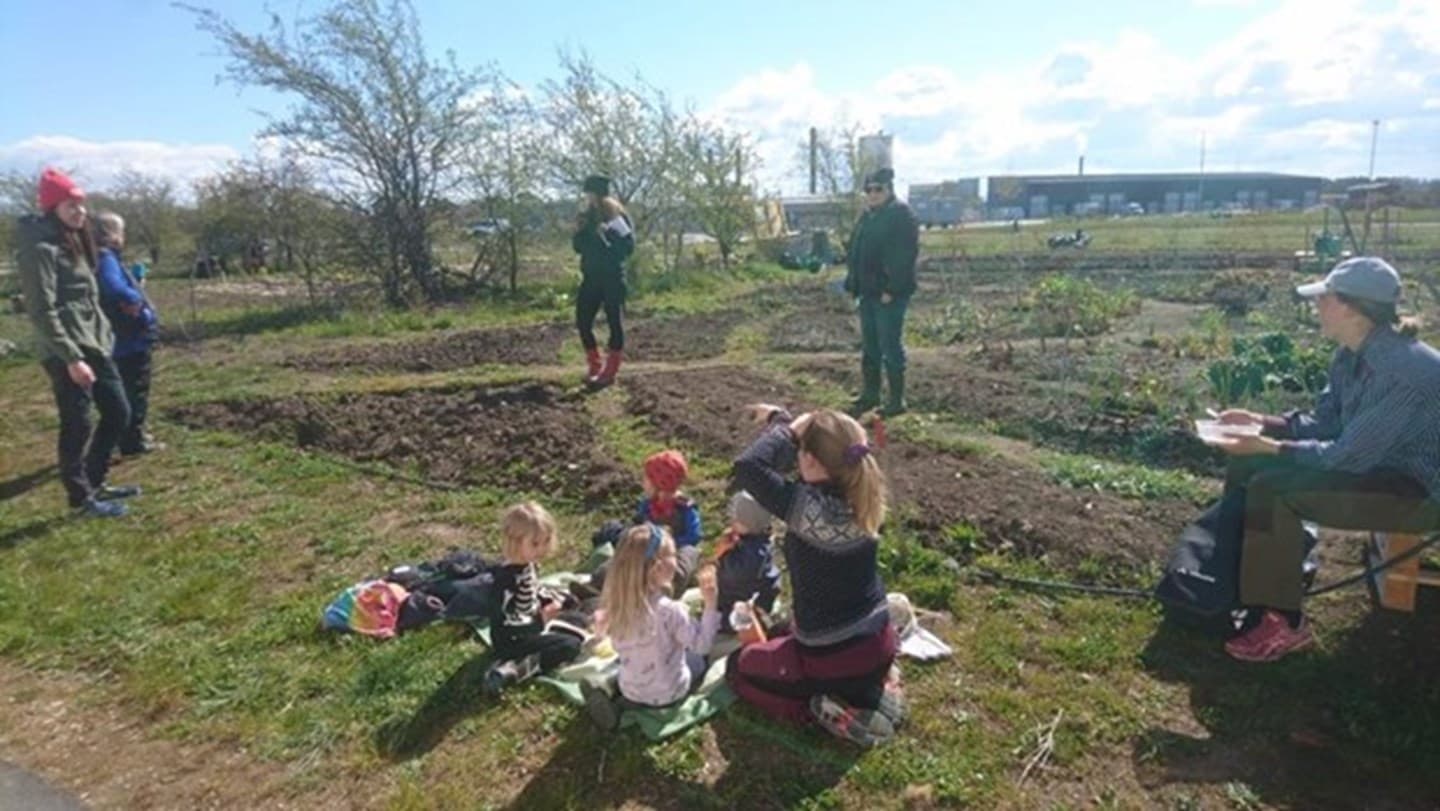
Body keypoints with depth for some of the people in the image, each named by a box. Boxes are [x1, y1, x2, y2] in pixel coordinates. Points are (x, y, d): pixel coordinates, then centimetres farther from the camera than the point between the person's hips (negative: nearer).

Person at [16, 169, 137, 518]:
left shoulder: (72, 241, 14)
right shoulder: (41, 249, -13)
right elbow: (43, 311, -18)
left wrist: (102, 336, 14)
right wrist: (70, 358, -21)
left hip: (94, 344, 9)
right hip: (66, 352, -9)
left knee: (118, 412, 12)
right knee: (77, 425, 0)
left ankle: (94, 482, 28)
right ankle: (81, 498, 14)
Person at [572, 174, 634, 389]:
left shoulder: (619, 216, -6)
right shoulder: (586, 216, 10)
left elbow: (628, 247, -15)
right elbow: (578, 247, 13)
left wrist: (608, 233, -23)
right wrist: (578, 232, -5)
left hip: (613, 278, -6)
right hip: (590, 277, 6)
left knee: (614, 323, 0)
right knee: (582, 322, 4)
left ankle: (610, 372, 8)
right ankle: (594, 367, 18)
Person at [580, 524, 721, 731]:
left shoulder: (616, 602, -13)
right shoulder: (670, 610, -29)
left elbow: (625, 647, 3)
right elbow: (702, 645, -18)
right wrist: (710, 604, -18)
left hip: (631, 690, 4)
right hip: (667, 694, -4)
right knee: (698, 658, 22)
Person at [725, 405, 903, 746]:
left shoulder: (810, 507, -32)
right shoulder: (861, 495, -10)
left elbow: (748, 467, -34)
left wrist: (784, 428, -21)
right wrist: (781, 419, 5)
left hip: (833, 659, -7)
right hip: (880, 645, 7)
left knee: (740, 665, 20)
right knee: (795, 632, 38)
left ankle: (841, 714, 3)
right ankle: (873, 687, 15)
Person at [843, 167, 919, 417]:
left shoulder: (901, 215, -10)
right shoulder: (868, 216, 15)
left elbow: (905, 255, -17)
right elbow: (856, 251, 19)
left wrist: (891, 289, -21)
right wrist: (852, 283, 10)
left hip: (890, 295, -8)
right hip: (868, 292, 8)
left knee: (890, 346, -3)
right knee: (869, 347, 14)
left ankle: (897, 400, 7)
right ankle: (869, 395, 24)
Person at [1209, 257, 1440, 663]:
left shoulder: (1404, 371, -29)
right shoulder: (1351, 355, -1)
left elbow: (1349, 457, -28)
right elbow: (1324, 423, 8)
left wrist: (1267, 446, -24)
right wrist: (1260, 422, -5)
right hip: (1376, 462, 10)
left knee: (1271, 489, -25)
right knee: (1247, 469, 3)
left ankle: (1284, 622, -13)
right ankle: (1239, 589, 13)